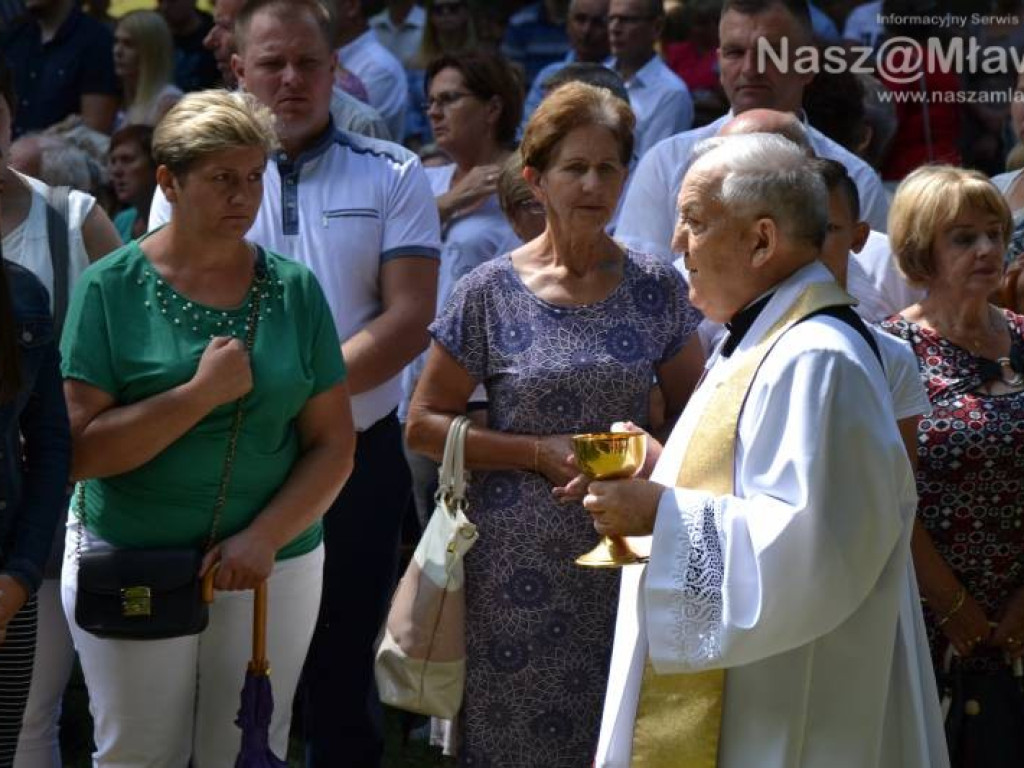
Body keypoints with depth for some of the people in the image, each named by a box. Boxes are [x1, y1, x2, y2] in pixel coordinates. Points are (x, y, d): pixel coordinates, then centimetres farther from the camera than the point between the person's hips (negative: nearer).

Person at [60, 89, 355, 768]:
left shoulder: (294, 290, 4)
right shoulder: (110, 289, -4)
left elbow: (334, 446, 3)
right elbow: (81, 450, -12)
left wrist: (264, 538, -10)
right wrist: (202, 393, -18)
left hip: (275, 564, 2)